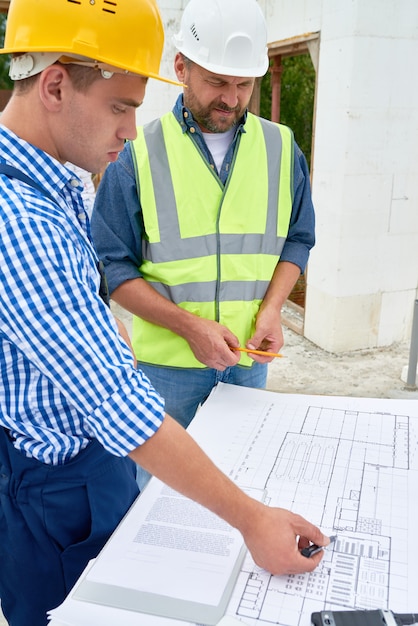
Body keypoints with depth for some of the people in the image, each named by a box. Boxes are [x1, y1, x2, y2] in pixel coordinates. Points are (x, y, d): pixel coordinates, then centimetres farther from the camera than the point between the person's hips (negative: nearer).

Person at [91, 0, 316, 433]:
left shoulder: (281, 147, 2)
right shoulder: (137, 153, -8)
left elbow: (297, 239, 9)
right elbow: (113, 266, -7)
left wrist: (272, 307, -9)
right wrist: (189, 326, -18)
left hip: (248, 356, 3)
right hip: (165, 357, -3)